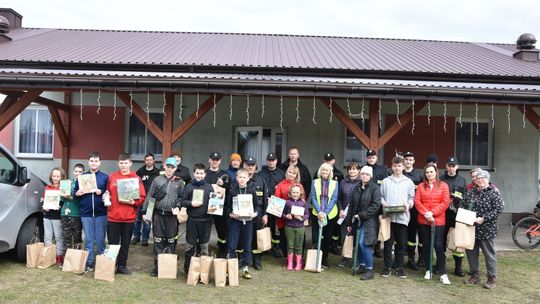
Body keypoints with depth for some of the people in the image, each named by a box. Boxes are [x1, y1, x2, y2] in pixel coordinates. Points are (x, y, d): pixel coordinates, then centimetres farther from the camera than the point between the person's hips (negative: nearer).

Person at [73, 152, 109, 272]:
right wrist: (77, 193, -9)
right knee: (88, 239, 7)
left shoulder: (105, 177, 2)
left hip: (101, 213, -2)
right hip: (86, 213, 2)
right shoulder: (81, 177, 9)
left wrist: (101, 192, -17)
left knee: (100, 239, 5)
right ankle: (89, 263, 15)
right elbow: (74, 193, 12)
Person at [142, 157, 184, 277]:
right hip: (158, 214, 0)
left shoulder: (179, 182, 6)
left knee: (171, 241, 4)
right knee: (158, 241, 6)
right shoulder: (157, 180, 5)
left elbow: (181, 197, 7)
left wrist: (178, 207, -10)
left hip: (172, 215, 0)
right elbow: (149, 197, 4)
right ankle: (157, 266, 15)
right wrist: (145, 212, 1)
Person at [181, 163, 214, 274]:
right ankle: (187, 268, 19)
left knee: (204, 245, 10)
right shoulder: (189, 186, 3)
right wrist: (191, 203, -15)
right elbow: (182, 201, 1)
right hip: (192, 220, -1)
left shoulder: (209, 187, 6)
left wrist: (213, 208, -11)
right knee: (190, 245, 6)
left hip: (206, 220, 1)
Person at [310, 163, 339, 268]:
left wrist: (325, 212, -16)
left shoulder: (334, 183, 1)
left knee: (328, 238, 8)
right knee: (316, 237, -1)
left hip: (330, 215, 0)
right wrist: (319, 212, -15)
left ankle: (325, 259, 21)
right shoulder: (315, 182, 3)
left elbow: (334, 199, -6)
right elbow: (313, 198, -3)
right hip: (316, 214, 0)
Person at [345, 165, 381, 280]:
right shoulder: (356, 189, 12)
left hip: (369, 222, -6)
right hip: (357, 221, 6)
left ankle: (369, 269, -1)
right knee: (358, 244, 7)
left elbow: (375, 206, -13)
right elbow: (352, 206, 14)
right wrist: (349, 222, 12)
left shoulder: (375, 188, -4)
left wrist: (361, 215, -15)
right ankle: (362, 265, 24)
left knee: (363, 243, -13)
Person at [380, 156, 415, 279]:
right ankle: (387, 267, 12)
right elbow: (381, 196, 9)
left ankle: (399, 267, 18)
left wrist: (408, 204, -12)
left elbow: (412, 197, 7)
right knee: (388, 242, 2)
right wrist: (383, 203, -10)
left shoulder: (409, 182, 8)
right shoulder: (386, 181, 8)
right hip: (389, 216, 0)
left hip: (402, 216, 1)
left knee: (401, 243, 6)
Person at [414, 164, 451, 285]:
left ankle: (443, 273, 2)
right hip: (423, 220, 3)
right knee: (426, 245, 10)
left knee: (439, 245, -5)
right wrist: (425, 213, -14)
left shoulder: (443, 185, 2)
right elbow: (417, 201, 0)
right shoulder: (421, 186, 7)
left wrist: (432, 213, -14)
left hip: (438, 220, -2)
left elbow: (446, 202, -5)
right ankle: (428, 270, 21)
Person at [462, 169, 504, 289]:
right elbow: (463, 206, 13)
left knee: (489, 254, 4)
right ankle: (474, 275, 26)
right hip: (470, 229, 5)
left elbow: (499, 209, -14)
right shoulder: (470, 192, 9)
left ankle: (492, 279, 16)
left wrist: (483, 219, -20)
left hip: (486, 230, -5)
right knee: (471, 253, 12)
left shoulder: (494, 193, -6)